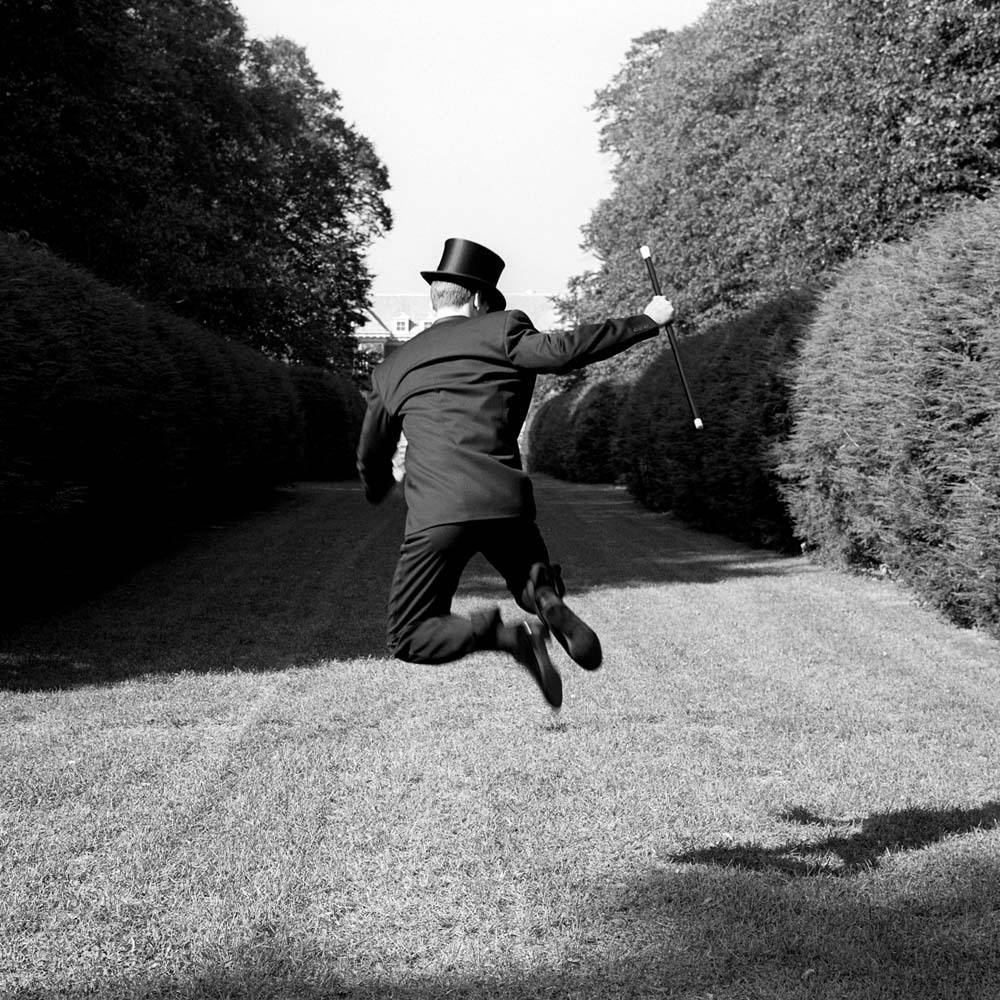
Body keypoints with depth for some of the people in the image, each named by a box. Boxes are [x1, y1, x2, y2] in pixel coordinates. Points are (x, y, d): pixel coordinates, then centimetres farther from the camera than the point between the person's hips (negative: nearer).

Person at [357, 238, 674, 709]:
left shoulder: (391, 368, 19)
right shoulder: (500, 330, 10)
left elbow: (371, 460, 29)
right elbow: (562, 351, -8)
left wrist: (378, 490, 53)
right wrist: (645, 321, 2)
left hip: (436, 512, 0)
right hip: (507, 504, 0)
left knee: (410, 640, 8)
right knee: (535, 583, 27)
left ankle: (507, 635, -22)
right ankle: (548, 603, -13)